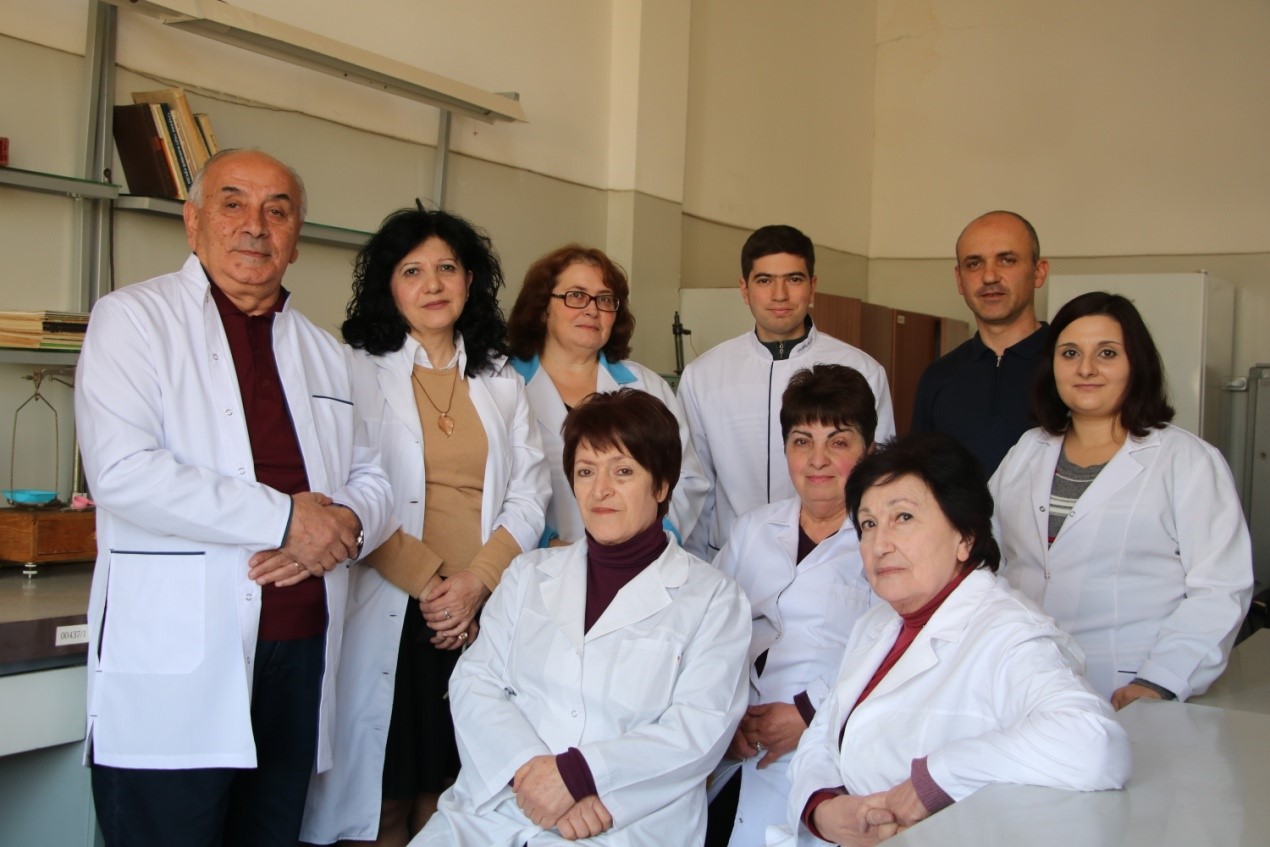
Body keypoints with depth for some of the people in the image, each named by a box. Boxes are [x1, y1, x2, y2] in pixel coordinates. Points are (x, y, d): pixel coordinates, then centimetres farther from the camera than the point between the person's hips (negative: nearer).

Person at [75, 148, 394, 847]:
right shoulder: (134, 318, 0)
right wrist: (285, 519, -14)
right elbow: (122, 471, -15)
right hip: (176, 668, -5)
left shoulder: (323, 353, 18)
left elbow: (373, 480, 19)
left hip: (300, 655, 5)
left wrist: (343, 526, -5)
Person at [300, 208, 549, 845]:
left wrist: (476, 581, -8)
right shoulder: (357, 372, 2)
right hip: (389, 612, -3)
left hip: (482, 613, 4)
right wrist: (425, 581, -13)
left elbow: (529, 498, 6)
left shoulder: (501, 382, 15)